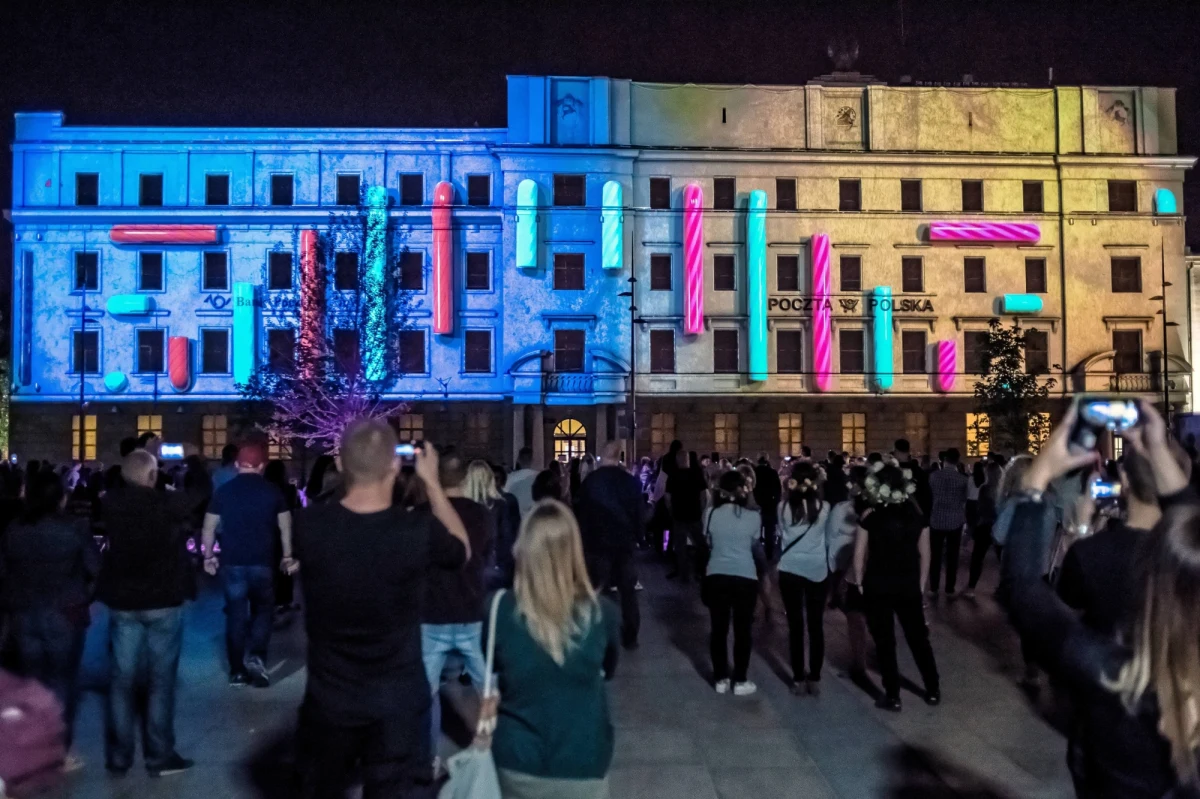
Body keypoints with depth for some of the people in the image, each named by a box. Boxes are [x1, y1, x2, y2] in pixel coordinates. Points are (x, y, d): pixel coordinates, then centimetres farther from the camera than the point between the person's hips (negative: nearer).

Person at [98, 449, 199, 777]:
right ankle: (159, 756, 11)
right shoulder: (168, 503, -16)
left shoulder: (110, 504, -6)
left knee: (121, 679, 11)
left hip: (122, 601, 4)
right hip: (163, 601, -3)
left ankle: (118, 757, 18)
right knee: (161, 680, 5)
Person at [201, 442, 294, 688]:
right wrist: (287, 556, 9)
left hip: (232, 562, 1)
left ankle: (237, 671, 13)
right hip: (263, 562, -1)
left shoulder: (223, 491, 2)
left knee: (235, 614, 10)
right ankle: (255, 656, -7)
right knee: (262, 610, 14)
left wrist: (208, 556, 15)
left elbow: (209, 527, 6)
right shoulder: (273, 491, -1)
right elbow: (285, 526, 1)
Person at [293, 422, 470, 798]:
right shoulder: (419, 530, -21)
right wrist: (431, 481, 5)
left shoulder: (307, 525, -16)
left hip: (328, 697, 2)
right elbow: (463, 550, 2)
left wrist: (353, 473, 6)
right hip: (396, 700, -2)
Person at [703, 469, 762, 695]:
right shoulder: (754, 516, -8)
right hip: (745, 578, -2)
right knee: (742, 630, 10)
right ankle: (740, 682, 17)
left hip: (716, 577, 2)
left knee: (719, 628, 12)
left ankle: (720, 679, 20)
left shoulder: (711, 514, -4)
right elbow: (755, 544, 6)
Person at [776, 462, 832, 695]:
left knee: (795, 626, 7)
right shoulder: (824, 507, -6)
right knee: (816, 626, 8)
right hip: (818, 571, 0)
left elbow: (780, 535, 5)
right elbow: (828, 539, 5)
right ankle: (815, 679, 14)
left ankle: (798, 679, 12)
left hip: (790, 570, 0)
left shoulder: (784, 506, -7)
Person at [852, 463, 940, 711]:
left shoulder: (870, 516, -9)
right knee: (918, 637, 17)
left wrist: (859, 582, 6)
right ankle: (933, 690, 27)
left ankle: (892, 696, 14)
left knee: (885, 641, 8)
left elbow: (859, 554, -7)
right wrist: (920, 582, 14)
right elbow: (925, 553, 3)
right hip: (908, 585, 2)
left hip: (877, 585, -2)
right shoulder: (916, 514, -3)